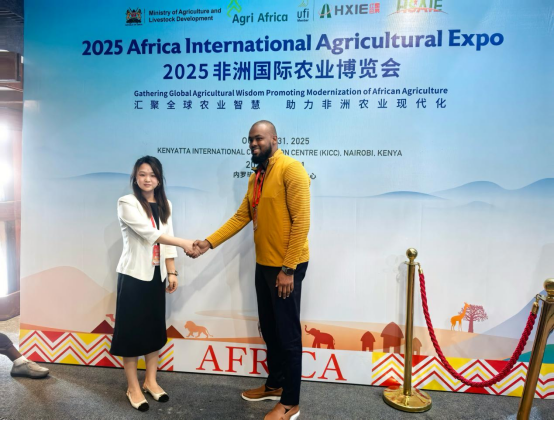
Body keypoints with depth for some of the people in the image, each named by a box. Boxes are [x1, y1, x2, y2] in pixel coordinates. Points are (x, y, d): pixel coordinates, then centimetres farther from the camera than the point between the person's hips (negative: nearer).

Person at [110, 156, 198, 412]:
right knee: (131, 329, 3)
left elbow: (166, 240, 8)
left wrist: (171, 272, 2)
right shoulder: (127, 203, -9)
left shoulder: (165, 205, 8)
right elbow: (149, 233, -19)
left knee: (155, 328, 12)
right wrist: (184, 243, -19)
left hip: (156, 275, 6)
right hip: (133, 275, -5)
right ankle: (133, 388, 18)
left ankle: (150, 381, 28)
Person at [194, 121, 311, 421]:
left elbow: (301, 221, -19)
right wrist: (209, 242, 1)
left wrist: (288, 269, -20)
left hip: (286, 267, -8)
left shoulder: (291, 169, -14)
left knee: (288, 334, 4)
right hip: (263, 265, 8)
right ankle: (274, 385, 37)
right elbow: (241, 217, 11)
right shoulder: (256, 177, 13)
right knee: (269, 329, 19)